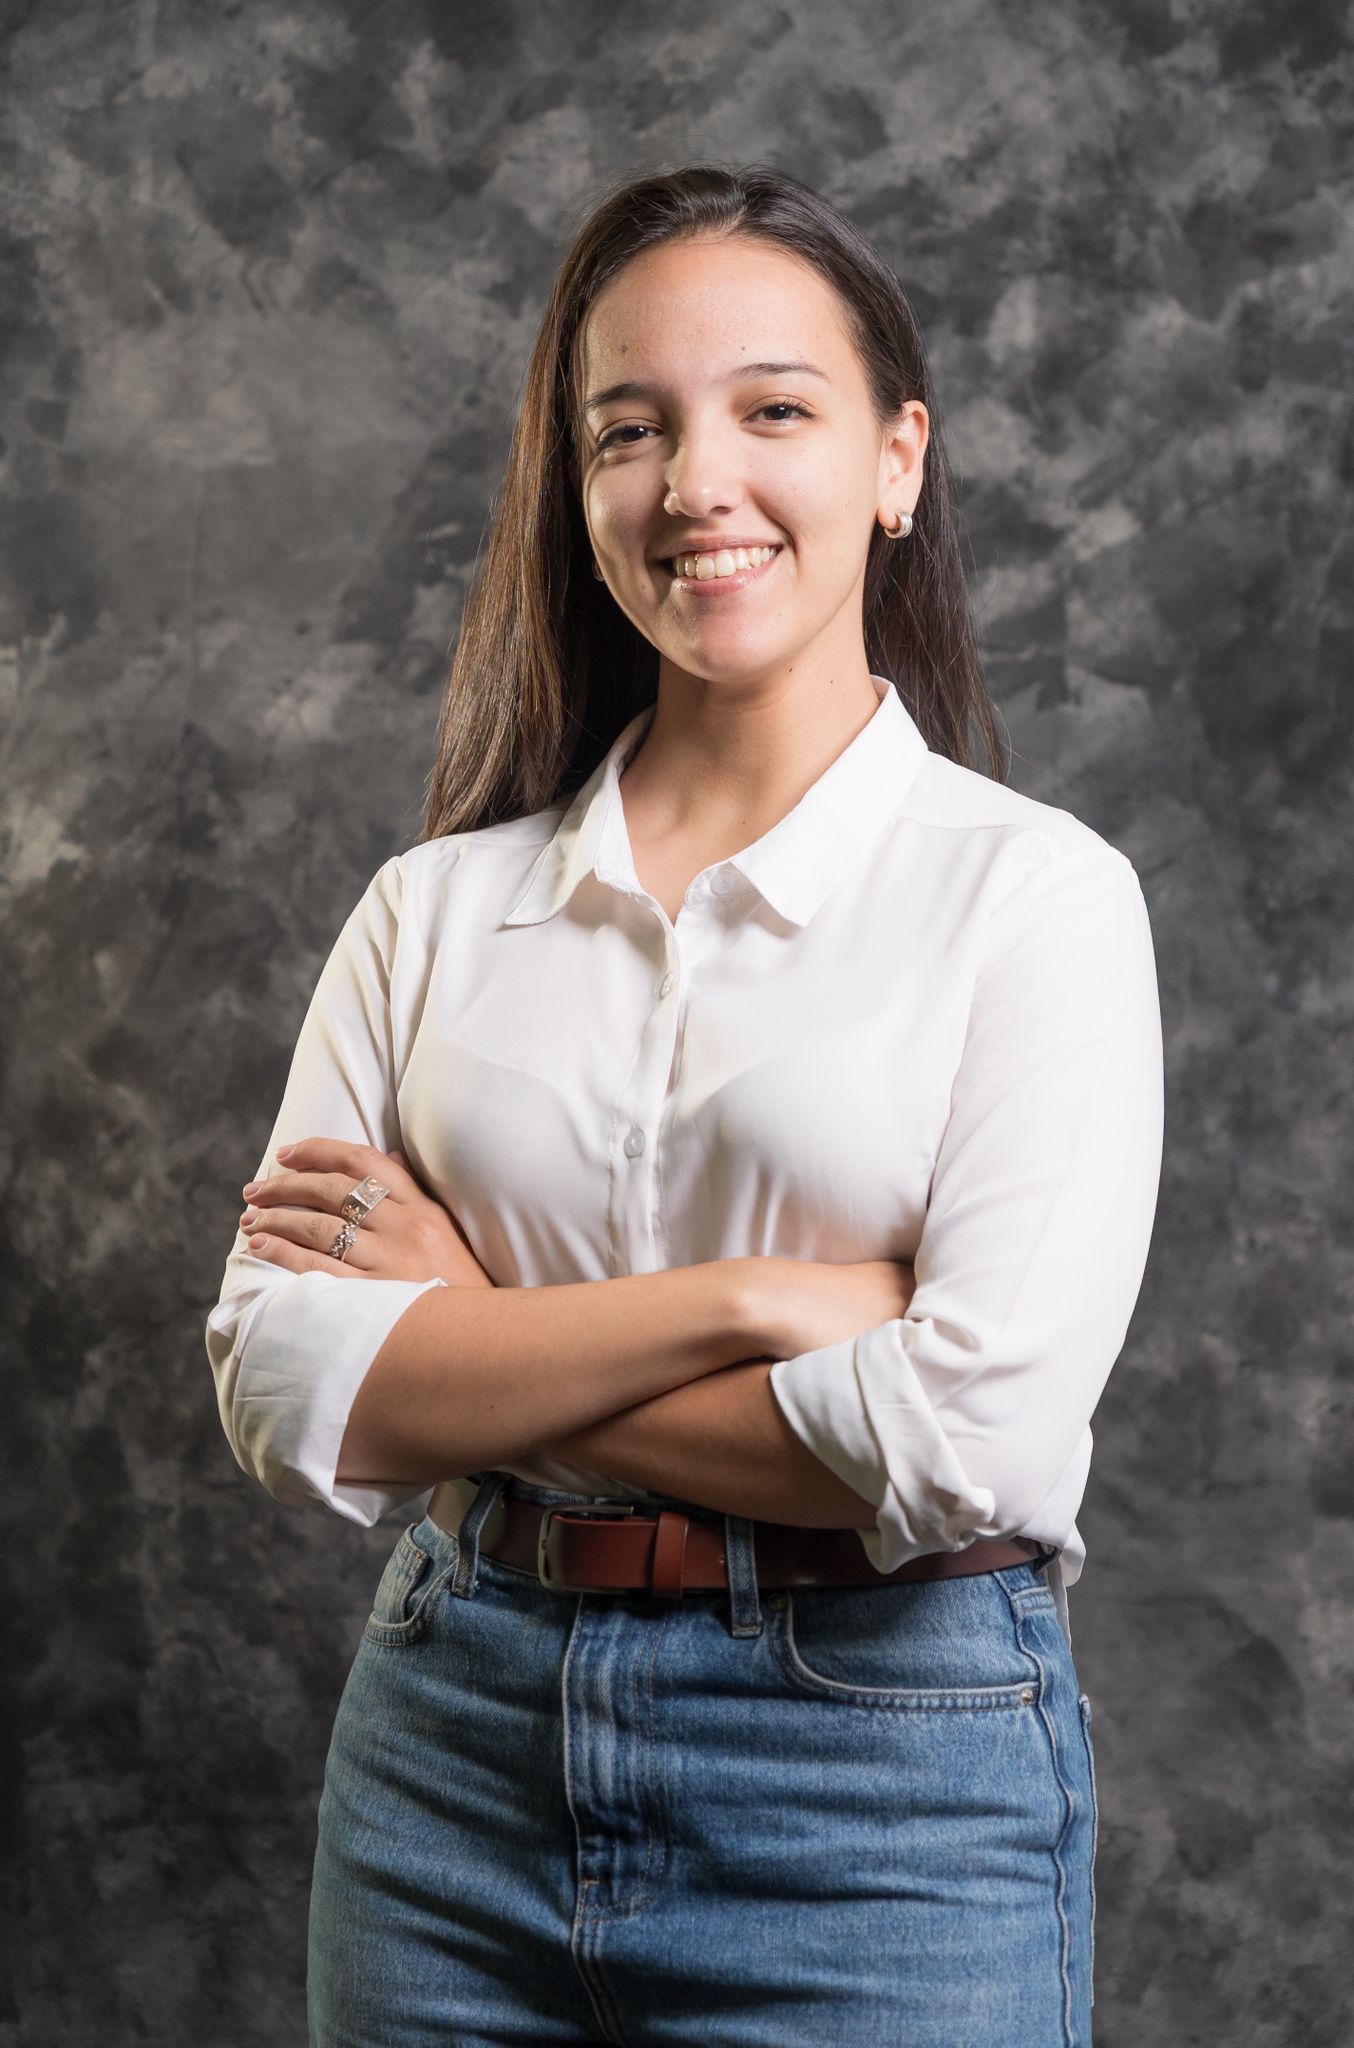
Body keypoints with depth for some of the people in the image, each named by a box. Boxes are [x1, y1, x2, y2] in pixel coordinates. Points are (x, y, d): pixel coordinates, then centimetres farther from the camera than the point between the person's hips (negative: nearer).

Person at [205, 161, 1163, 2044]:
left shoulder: (1033, 890, -6)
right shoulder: (439, 906, 4)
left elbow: (975, 1440, -17)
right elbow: (284, 1388, -5)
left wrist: (475, 1345, -9)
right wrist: (742, 1299, -16)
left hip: (890, 1790, -3)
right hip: (456, 1743, 3)